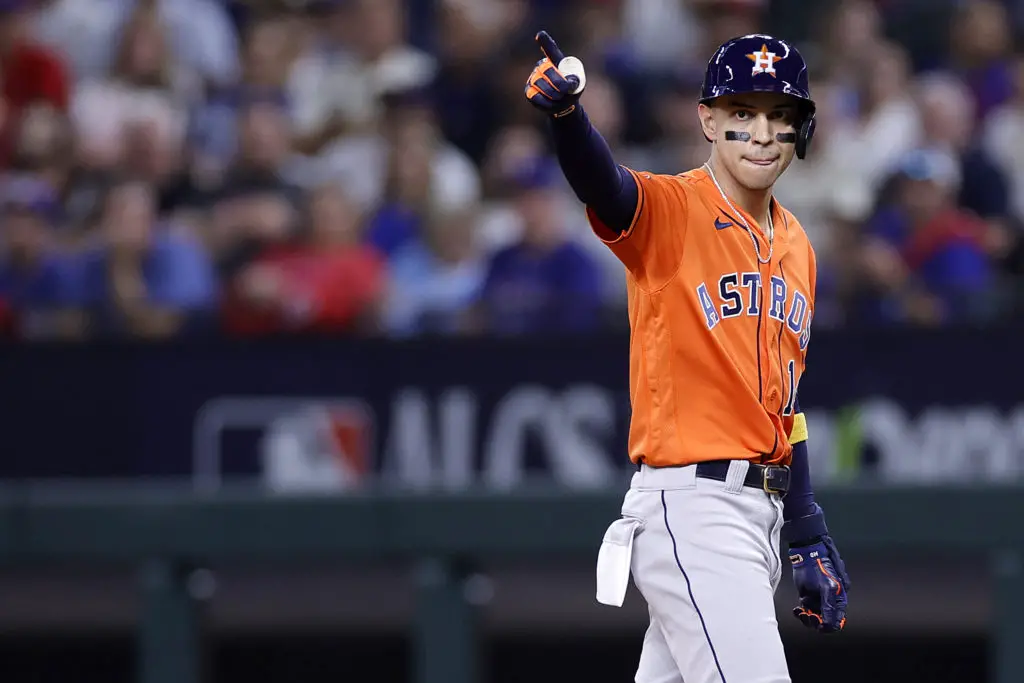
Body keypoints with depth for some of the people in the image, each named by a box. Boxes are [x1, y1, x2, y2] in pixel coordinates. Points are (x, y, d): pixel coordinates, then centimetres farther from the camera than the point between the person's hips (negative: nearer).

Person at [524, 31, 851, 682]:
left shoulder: (797, 248, 17)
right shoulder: (672, 211, -6)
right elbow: (601, 184, -29)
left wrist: (808, 537, 19)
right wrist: (565, 110, -51)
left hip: (759, 512, 8)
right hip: (691, 506, -8)